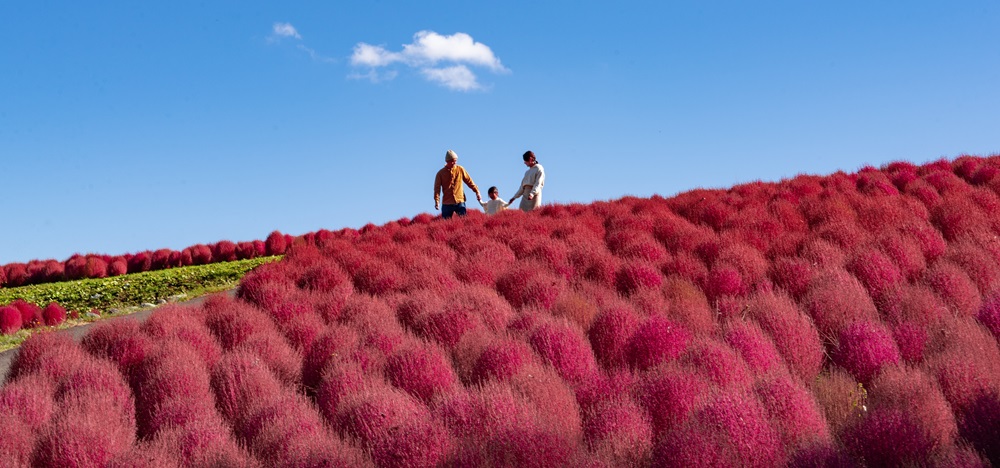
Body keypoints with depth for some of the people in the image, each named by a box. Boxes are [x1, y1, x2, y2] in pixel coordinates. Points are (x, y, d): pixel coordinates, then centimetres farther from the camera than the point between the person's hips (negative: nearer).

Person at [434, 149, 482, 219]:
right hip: (447, 203, 0)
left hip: (460, 202, 0)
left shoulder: (460, 169, 5)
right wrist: (437, 201, -16)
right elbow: (437, 188, -3)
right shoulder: (441, 173, 1)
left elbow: (469, 181, 11)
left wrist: (477, 192, 5)